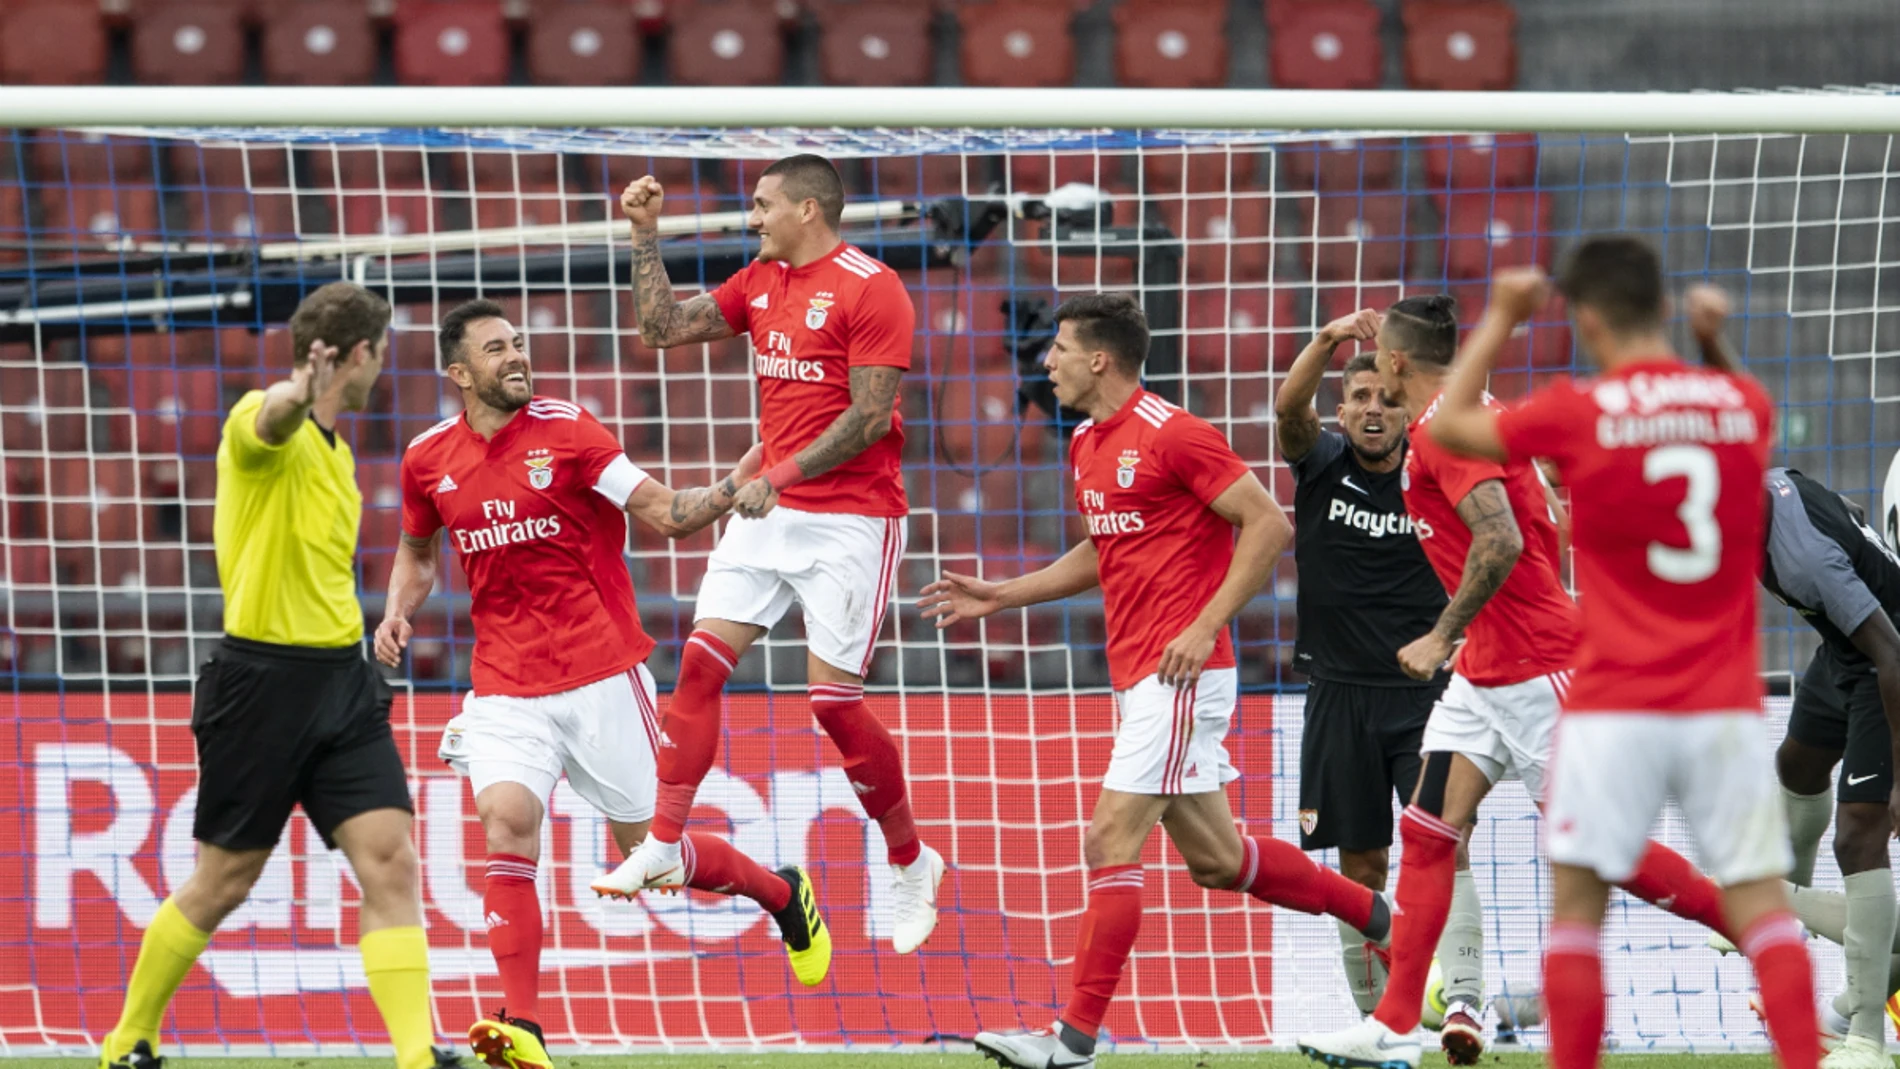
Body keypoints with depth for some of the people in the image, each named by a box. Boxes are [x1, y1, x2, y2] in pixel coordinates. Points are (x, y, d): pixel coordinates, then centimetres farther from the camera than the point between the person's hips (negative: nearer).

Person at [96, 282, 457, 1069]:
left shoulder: (335, 454, 17)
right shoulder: (263, 424, -12)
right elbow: (273, 419, -39)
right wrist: (301, 395, -63)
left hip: (340, 680, 7)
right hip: (263, 678, -7)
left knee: (391, 862, -9)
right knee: (223, 882, 4)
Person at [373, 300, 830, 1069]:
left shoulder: (564, 430, -6)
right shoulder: (428, 460, 4)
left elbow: (666, 514, -7)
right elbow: (418, 551, 23)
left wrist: (730, 489, -24)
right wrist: (396, 614, 4)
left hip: (600, 674, -2)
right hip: (505, 686, 2)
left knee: (649, 849, 6)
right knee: (506, 822, -21)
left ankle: (783, 896, 36)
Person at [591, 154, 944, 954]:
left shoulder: (869, 289, -12)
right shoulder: (760, 284, 12)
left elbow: (869, 417, -17)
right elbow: (663, 328, 15)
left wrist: (780, 477, -21)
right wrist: (645, 233, 8)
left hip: (850, 520, -7)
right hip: (769, 510, 7)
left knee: (833, 699, -8)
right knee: (702, 661, -4)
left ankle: (912, 865, 9)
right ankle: (663, 847, -1)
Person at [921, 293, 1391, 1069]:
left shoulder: (1172, 435, -14)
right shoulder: (1088, 446, 14)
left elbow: (1269, 525, -15)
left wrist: (1205, 627, -19)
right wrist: (1000, 597, 21)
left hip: (1181, 675, -10)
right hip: (1135, 678, 10)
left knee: (1111, 842, -13)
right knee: (1214, 858, 14)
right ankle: (1373, 914, 29)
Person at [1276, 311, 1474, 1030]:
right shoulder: (1322, 464, 1)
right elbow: (1289, 407, -18)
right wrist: (1328, 342, -35)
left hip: (1425, 692, -2)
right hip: (1341, 694, 2)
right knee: (1360, 864, 5)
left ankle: (1463, 996, -23)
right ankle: (1374, 1014, 13)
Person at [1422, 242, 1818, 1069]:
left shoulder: (1576, 413, -8)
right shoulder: (1744, 404, 2)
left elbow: (1447, 426, 9)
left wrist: (1499, 321, 19)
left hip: (1615, 709, -3)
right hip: (1726, 707, 3)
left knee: (1577, 901, 6)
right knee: (1761, 904, 3)